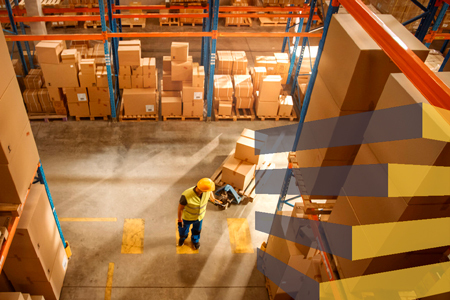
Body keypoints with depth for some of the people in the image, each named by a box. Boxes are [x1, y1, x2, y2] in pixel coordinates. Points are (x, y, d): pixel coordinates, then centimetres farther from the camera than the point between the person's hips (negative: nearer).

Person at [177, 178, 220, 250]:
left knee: (197, 230, 31)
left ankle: (195, 240, 64)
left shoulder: (207, 192, -31)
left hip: (200, 216, 3)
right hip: (187, 217, -3)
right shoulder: (186, 196, -43)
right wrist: (180, 220, -13)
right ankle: (183, 237, 64)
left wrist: (213, 199, 16)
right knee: (183, 230, 27)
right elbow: (180, 208, -25)